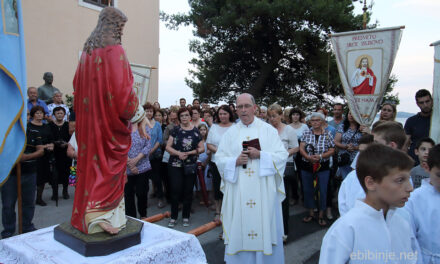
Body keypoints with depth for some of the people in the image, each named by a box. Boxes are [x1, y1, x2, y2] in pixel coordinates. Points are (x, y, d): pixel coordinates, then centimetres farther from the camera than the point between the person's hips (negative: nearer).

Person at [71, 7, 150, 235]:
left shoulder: (88, 50, 10)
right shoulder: (115, 50, -13)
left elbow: (78, 84, 15)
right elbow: (122, 88, -17)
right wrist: (139, 115, -7)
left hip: (89, 119, 8)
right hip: (111, 119, -8)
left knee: (92, 161, 15)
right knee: (110, 166, 0)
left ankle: (86, 216, 26)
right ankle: (105, 217, 5)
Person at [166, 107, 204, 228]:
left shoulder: (195, 131, 4)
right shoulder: (175, 129, 3)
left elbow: (202, 148, 3)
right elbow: (168, 147, 0)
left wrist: (189, 153, -11)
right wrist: (178, 153, -16)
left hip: (190, 166, 1)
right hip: (175, 165, -1)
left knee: (188, 192, 7)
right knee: (175, 191, -2)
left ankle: (186, 217, 22)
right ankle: (173, 217, 14)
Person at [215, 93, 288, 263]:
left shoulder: (268, 130, 4)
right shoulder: (230, 133, 9)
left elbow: (282, 155, -2)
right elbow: (219, 159, 5)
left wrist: (260, 155, -16)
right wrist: (235, 161, -13)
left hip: (263, 191, -1)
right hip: (238, 192, 2)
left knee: (264, 225, 4)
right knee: (239, 227, 6)